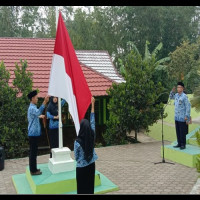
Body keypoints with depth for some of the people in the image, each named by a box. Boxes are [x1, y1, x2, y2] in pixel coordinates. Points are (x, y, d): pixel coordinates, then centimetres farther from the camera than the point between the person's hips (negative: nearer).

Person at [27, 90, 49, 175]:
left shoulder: (32, 107, 16)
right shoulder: (32, 108, -17)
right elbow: (38, 112, -41)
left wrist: (39, 116, 36)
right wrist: (45, 102, -48)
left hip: (33, 133, 10)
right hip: (33, 133, -10)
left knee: (33, 152, 15)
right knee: (33, 152, -3)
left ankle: (33, 169, 24)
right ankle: (33, 170, 4)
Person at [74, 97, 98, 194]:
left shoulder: (77, 142, -22)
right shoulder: (92, 136, -13)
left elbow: (76, 157, -10)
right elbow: (93, 121, -5)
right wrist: (92, 104, 0)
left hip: (81, 167, -4)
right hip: (91, 165, 4)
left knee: (82, 187, 10)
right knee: (90, 185, 17)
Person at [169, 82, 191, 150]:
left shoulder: (184, 96, -13)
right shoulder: (176, 95, 7)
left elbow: (188, 106, -13)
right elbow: (171, 97, 28)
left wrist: (187, 116, -16)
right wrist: (172, 91, 10)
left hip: (182, 118, -7)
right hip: (176, 117, 7)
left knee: (182, 132, -1)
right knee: (177, 131, 12)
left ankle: (183, 145, 9)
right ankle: (179, 143, 21)